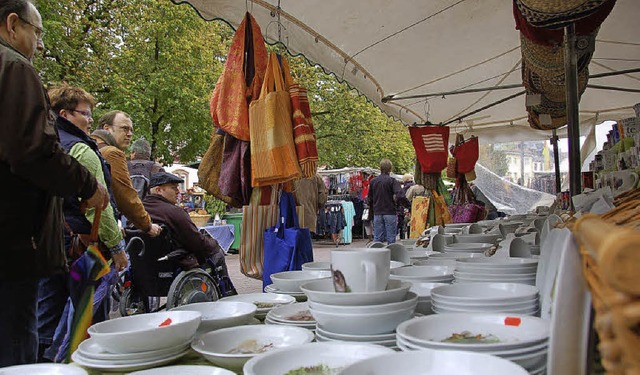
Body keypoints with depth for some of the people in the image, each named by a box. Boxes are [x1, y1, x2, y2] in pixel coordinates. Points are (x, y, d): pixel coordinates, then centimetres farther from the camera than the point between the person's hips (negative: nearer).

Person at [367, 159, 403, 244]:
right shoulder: (392, 180, -7)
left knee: (377, 238, 7)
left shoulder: (373, 181, 6)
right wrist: (394, 201, 0)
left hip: (377, 213, 4)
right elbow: (399, 194, -20)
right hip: (390, 212, -4)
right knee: (391, 238, 2)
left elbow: (369, 198, 11)